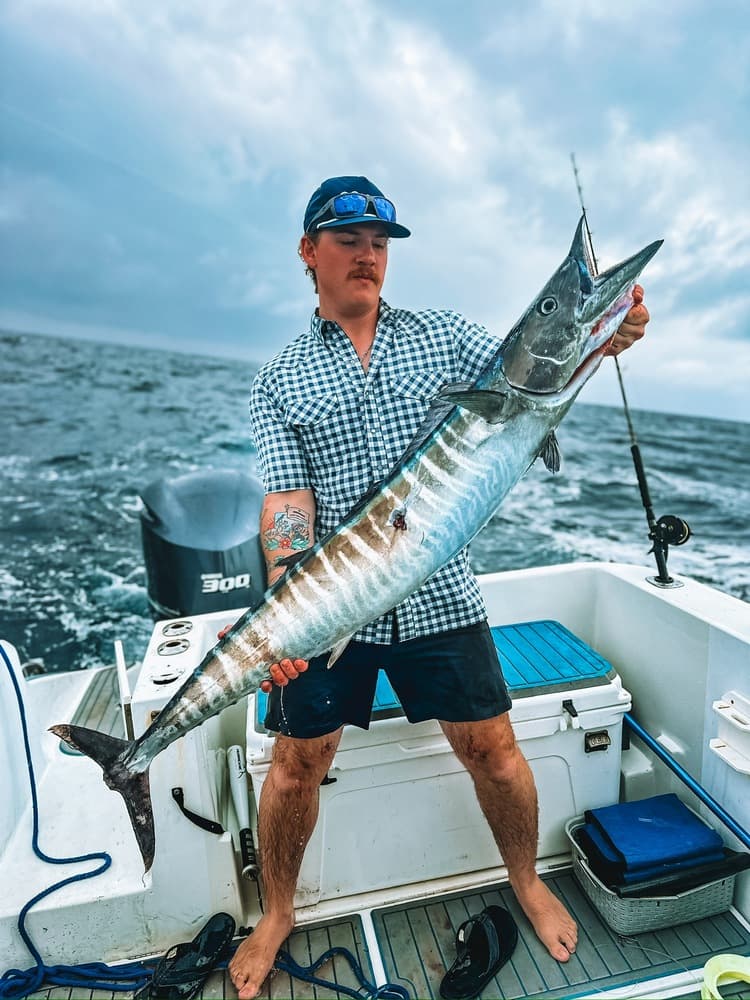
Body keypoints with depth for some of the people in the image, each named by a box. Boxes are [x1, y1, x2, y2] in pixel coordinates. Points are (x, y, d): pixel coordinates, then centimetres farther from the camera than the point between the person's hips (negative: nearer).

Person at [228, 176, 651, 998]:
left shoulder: (442, 336, 8)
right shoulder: (279, 381, 2)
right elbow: (286, 503, -8)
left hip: (438, 590, 1)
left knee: (490, 746, 11)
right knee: (298, 763, 11)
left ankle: (527, 882, 41)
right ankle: (276, 915, 39)